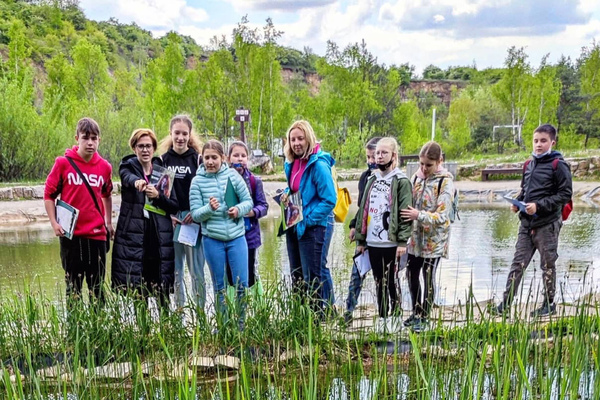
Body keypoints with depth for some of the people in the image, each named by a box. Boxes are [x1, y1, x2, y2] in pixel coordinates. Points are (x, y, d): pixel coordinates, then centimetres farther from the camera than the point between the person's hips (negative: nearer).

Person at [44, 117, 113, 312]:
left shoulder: (105, 167, 3)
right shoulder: (63, 163, -5)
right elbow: (49, 195, 0)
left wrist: (108, 222, 15)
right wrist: (54, 223, -9)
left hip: (97, 235, 2)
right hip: (71, 234, -2)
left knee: (97, 285, 8)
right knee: (73, 285, 7)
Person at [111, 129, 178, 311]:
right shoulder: (127, 167, 6)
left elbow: (175, 206, 9)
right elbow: (128, 177, -20)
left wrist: (158, 196, -10)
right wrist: (137, 181, -44)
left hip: (160, 239, 2)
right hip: (132, 237, -2)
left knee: (163, 290, 1)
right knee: (133, 291, -5)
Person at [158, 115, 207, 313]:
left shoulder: (198, 159, 3)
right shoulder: (163, 160, 7)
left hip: (193, 220, -2)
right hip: (169, 220, 2)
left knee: (196, 270, 1)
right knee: (174, 270, 6)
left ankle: (201, 310, 7)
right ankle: (178, 310, 14)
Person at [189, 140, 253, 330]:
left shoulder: (232, 175, -2)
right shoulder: (198, 181, -3)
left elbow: (248, 201, 4)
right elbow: (195, 214, -4)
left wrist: (239, 209, -16)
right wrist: (209, 208, -23)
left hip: (237, 237, 0)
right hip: (212, 240, 0)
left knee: (242, 284, 1)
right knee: (219, 287, 11)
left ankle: (242, 324, 16)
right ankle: (222, 325, 22)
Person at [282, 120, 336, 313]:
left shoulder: (319, 165, -16)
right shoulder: (291, 163, 8)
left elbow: (329, 200, -18)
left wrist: (308, 219, -19)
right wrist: (286, 194, 2)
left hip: (310, 228, -8)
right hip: (293, 227, 9)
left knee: (311, 280, -2)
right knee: (296, 278, 16)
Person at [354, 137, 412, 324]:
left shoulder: (401, 181, -4)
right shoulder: (372, 179, 15)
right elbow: (363, 209, 16)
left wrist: (402, 241, -17)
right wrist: (360, 239, 12)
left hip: (391, 243, -6)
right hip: (372, 242, 6)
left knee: (390, 282, 0)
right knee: (379, 282, 11)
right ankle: (382, 317, 18)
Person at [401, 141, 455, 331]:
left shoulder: (445, 182, -13)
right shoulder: (416, 177, 4)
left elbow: (442, 216, -18)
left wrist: (419, 215, -28)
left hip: (434, 240, -6)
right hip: (415, 237, 6)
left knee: (428, 278, 2)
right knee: (411, 274, 14)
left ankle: (424, 317, 17)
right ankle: (416, 312, 32)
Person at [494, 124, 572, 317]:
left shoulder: (558, 165, -9)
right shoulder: (530, 164, 11)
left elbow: (565, 194, -12)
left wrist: (539, 206, -19)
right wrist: (517, 202, 3)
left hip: (547, 224, -6)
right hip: (526, 223, 6)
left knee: (548, 265, 7)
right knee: (518, 263, 6)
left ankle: (549, 304, 20)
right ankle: (506, 302, 8)